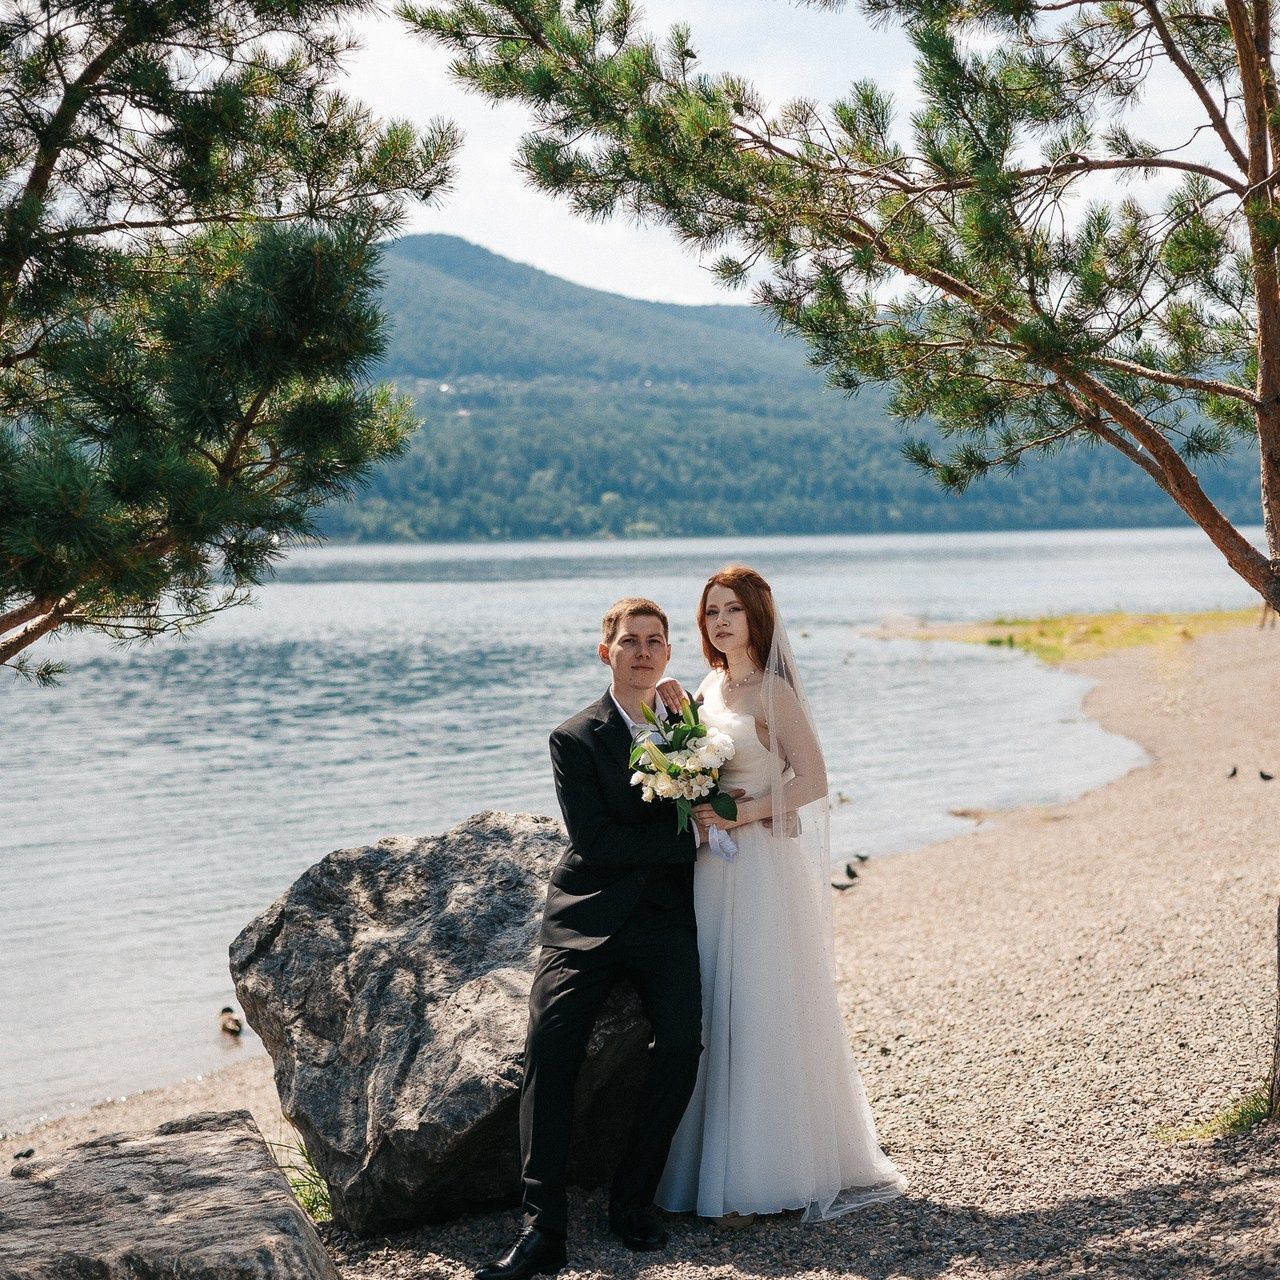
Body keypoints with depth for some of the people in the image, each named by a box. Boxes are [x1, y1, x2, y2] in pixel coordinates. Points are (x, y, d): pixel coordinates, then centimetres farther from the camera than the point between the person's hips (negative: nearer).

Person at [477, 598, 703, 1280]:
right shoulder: (575, 739, 0)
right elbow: (595, 841, -10)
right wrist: (691, 836, -11)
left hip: (665, 916, 2)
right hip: (588, 915, -2)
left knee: (682, 1042, -21)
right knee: (549, 1047, -21)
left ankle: (633, 1199, -4)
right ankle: (543, 1224, -17)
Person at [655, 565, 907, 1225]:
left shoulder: (772, 690, -9)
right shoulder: (709, 688, 12)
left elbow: (812, 780, -13)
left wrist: (741, 813, -18)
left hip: (763, 869, -7)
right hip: (712, 870, 7)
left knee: (761, 1011, -4)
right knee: (713, 1013, 8)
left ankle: (762, 1176, 4)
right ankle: (716, 1164, 16)